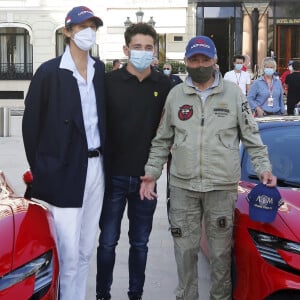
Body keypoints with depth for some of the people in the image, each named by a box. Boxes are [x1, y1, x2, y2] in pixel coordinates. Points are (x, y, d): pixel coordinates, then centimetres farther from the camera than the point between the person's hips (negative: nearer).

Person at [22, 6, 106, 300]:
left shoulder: (99, 69, 8)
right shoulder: (49, 72, -7)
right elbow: (30, 124, -3)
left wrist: (105, 157, 8)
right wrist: (40, 169, -1)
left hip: (95, 166, 5)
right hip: (64, 172, -5)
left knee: (85, 249, 14)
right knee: (68, 253, -3)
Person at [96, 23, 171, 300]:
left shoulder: (164, 85, 2)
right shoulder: (110, 81, -4)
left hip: (147, 176, 2)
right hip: (113, 175, -1)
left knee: (140, 243, 12)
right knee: (108, 241, 7)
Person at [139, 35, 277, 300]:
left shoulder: (234, 93, 3)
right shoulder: (175, 95, 7)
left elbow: (251, 137, 7)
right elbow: (162, 140, 13)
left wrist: (264, 168, -3)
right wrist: (152, 172, 6)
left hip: (222, 187, -1)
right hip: (182, 186, 2)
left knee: (221, 251, 7)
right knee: (185, 250, 8)